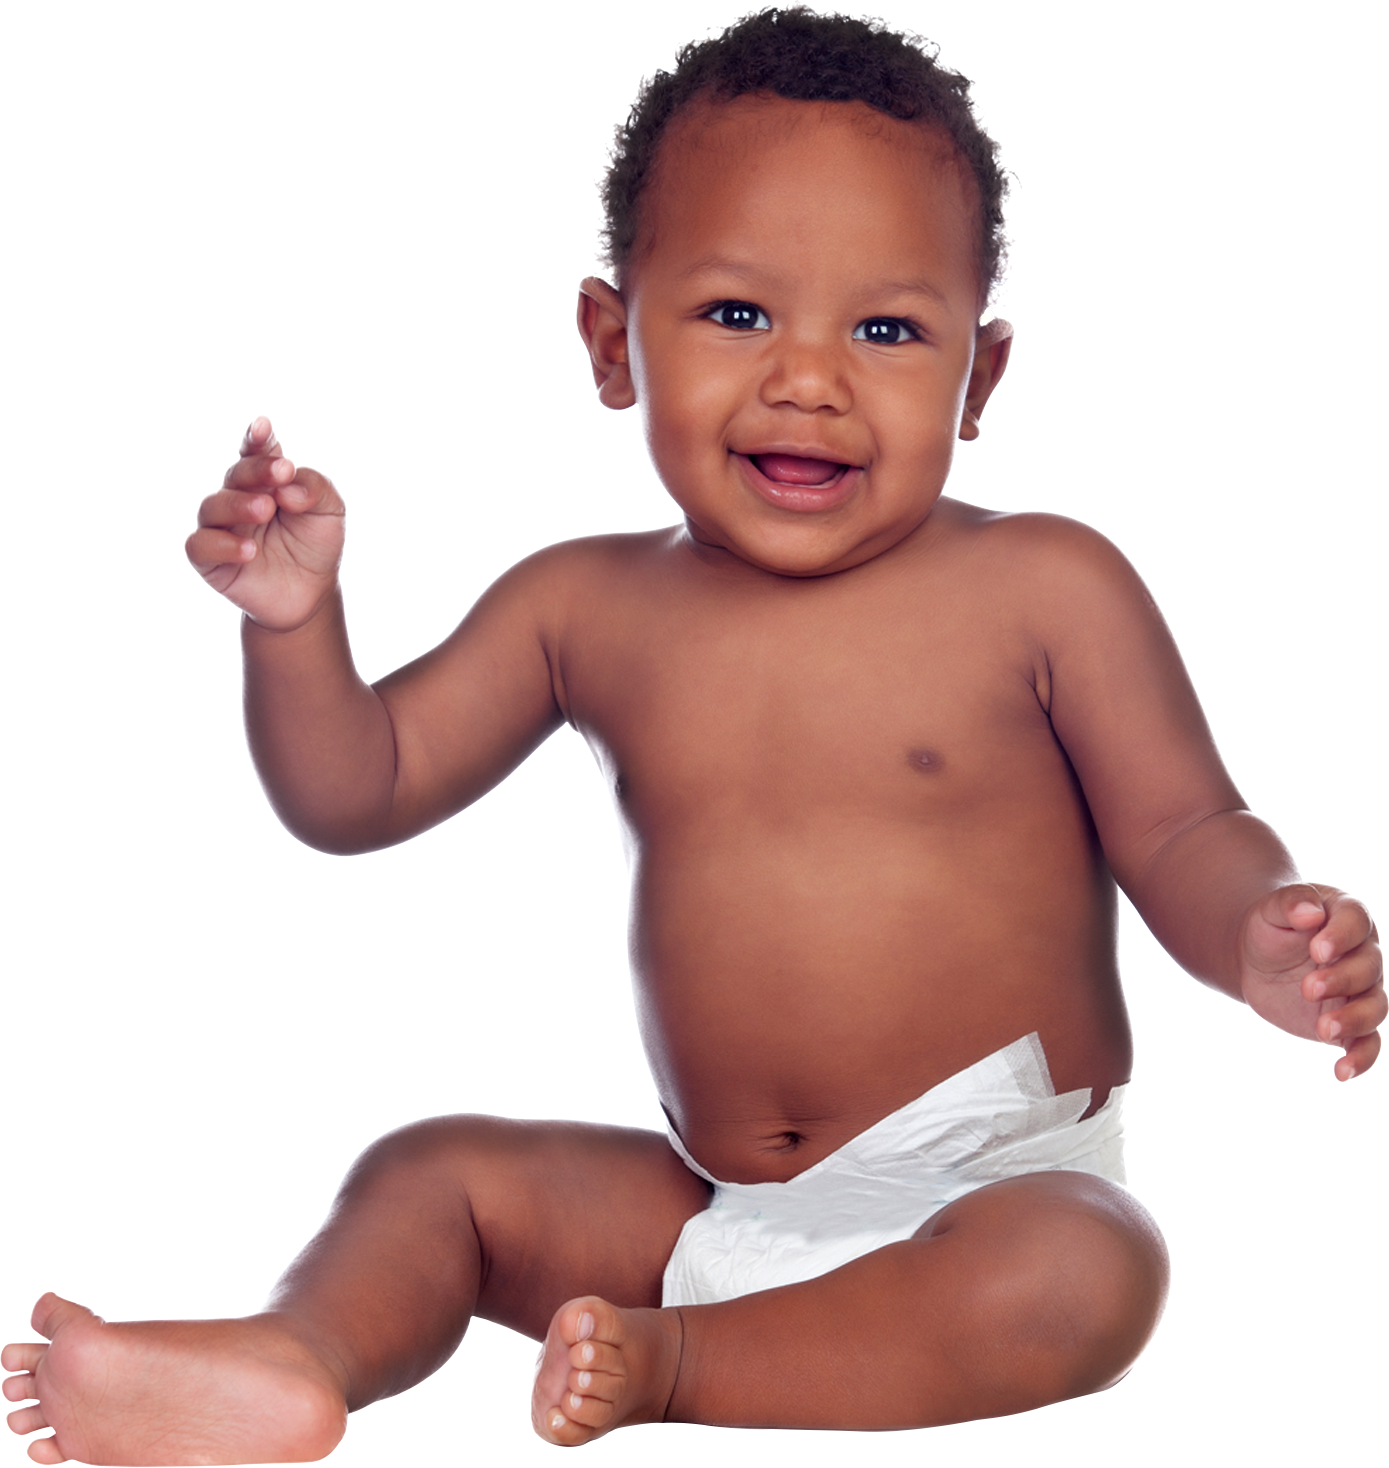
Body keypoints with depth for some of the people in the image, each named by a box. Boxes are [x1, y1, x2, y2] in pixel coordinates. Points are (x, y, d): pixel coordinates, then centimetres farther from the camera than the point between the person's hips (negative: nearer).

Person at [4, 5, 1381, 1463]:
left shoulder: (1045, 587, -7)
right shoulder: (588, 609, 3)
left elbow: (1182, 835, -4)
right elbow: (354, 791, 9)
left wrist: (1258, 933, -27)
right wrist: (292, 616, -9)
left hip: (998, 1177, -4)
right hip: (710, 1205, 4)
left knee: (1077, 1281, -34)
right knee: (430, 1169, -4)